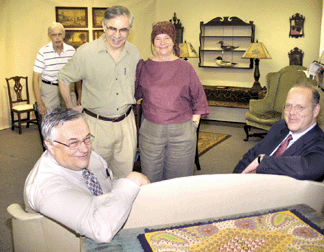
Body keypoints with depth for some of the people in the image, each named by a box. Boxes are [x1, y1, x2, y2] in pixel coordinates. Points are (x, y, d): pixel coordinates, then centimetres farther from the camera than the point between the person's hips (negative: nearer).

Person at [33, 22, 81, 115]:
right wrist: (40, 103, -10)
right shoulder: (43, 52, -5)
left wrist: (80, 96, 7)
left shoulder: (71, 51, 3)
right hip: (49, 91, -2)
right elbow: (36, 79, -5)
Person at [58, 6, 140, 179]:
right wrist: (70, 107, 6)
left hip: (126, 122, 3)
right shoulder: (86, 52, -11)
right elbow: (63, 79, 3)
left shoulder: (134, 53, 0)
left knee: (126, 171, 12)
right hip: (97, 124, -3)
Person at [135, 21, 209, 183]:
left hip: (182, 133, -1)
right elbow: (134, 93, 14)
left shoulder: (185, 68, 4)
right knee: (151, 180, 9)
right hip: (150, 132, 1)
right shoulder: (144, 67, 6)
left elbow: (199, 99, 7)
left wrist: (194, 124, 0)